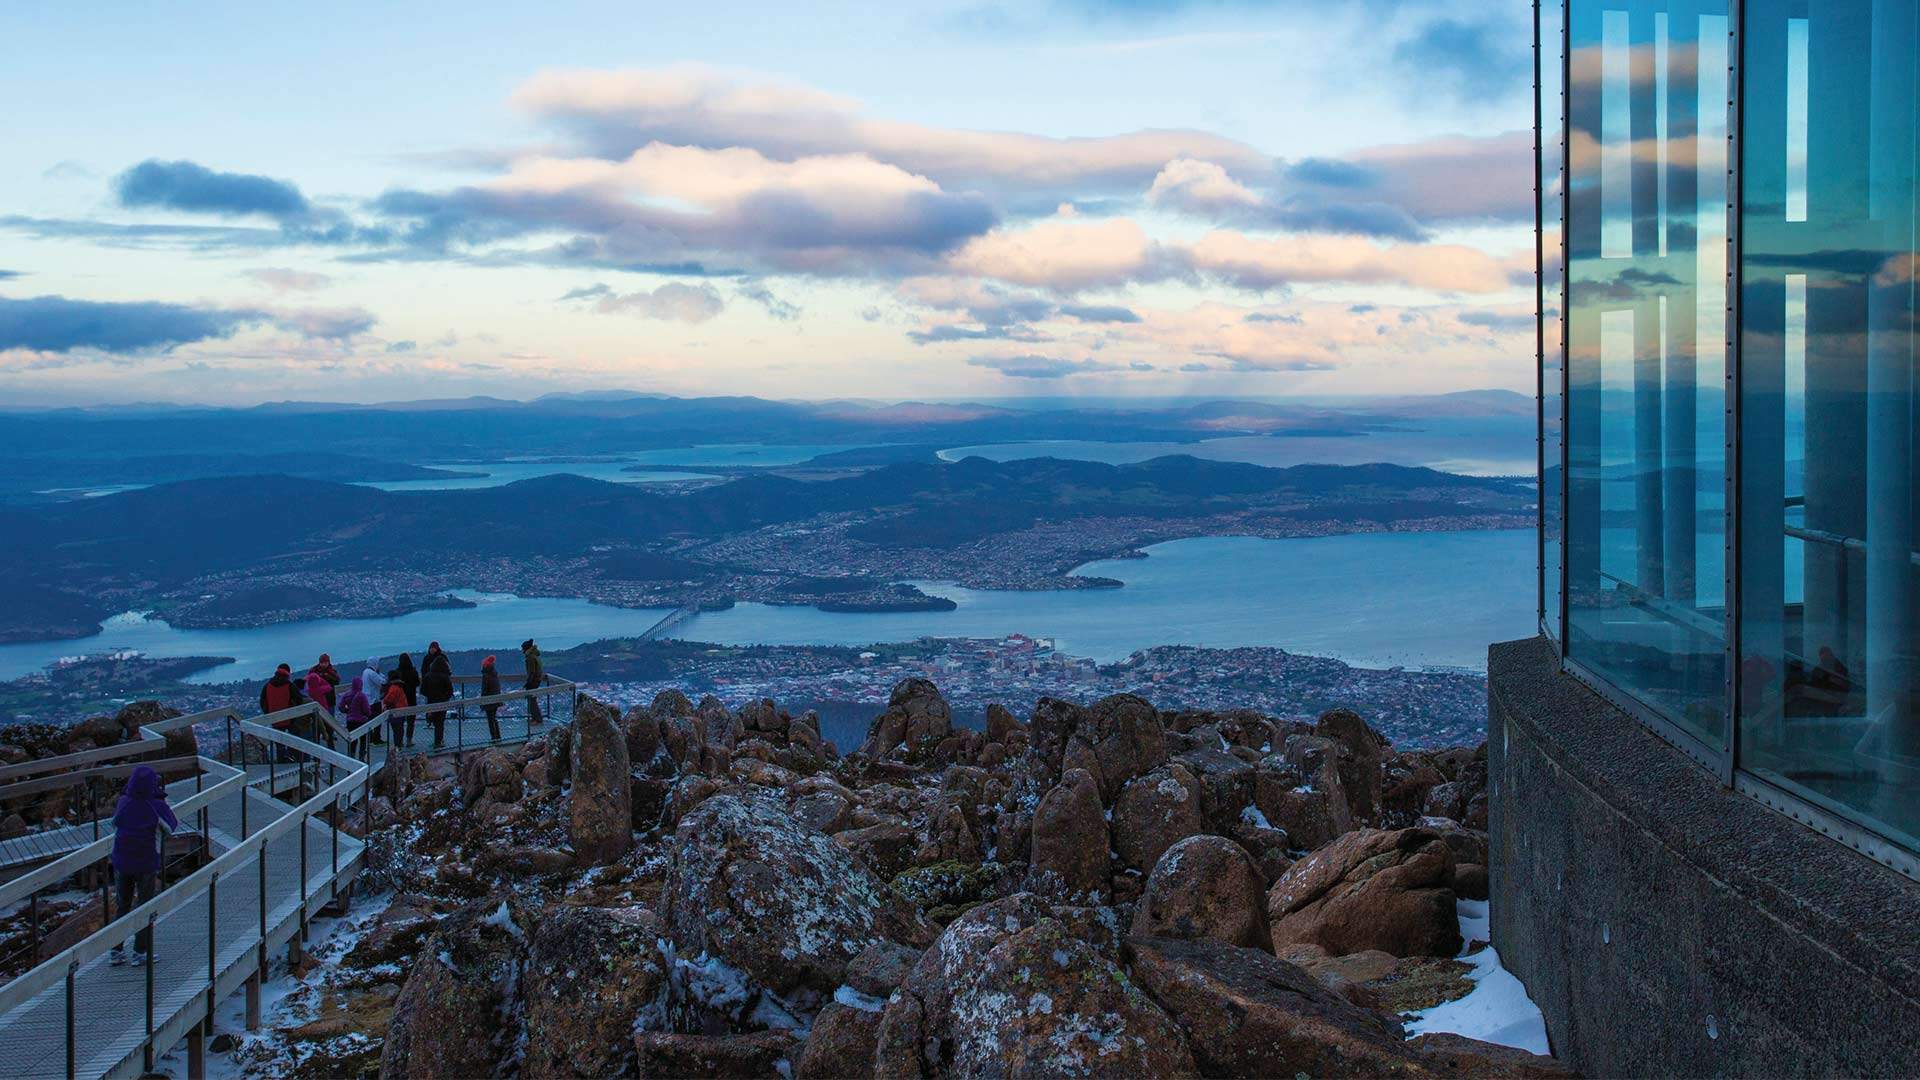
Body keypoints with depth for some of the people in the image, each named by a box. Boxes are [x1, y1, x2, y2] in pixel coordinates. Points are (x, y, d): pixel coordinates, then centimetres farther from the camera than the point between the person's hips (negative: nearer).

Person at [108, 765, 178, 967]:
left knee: (121, 905, 16)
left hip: (121, 863, 3)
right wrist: (161, 799, 5)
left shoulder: (122, 803, -7)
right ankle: (141, 952, 11)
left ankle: (116, 950, 18)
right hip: (147, 864, -3)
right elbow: (173, 827, -1)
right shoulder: (157, 807, -15)